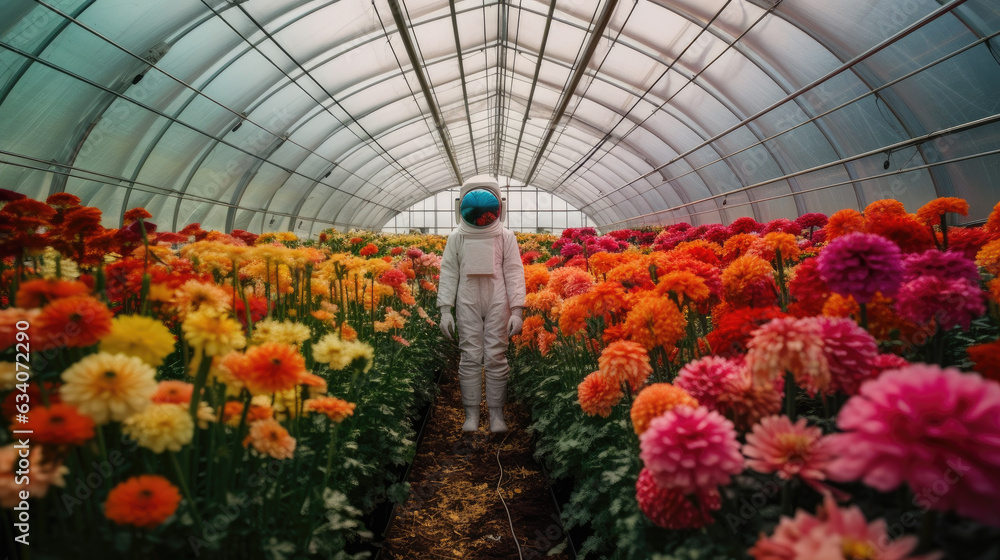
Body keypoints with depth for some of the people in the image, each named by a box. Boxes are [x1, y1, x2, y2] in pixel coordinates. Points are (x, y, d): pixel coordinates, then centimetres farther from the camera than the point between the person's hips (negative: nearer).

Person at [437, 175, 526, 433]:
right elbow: (448, 273, 5)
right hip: (467, 304, 1)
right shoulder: (457, 237, 5)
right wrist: (445, 310, -3)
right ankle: (471, 413, 13)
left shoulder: (505, 237, 3)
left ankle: (496, 413, 13)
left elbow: (514, 273, 1)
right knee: (470, 358, 2)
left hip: (498, 305, 0)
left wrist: (516, 310, -7)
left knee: (496, 358, 1)